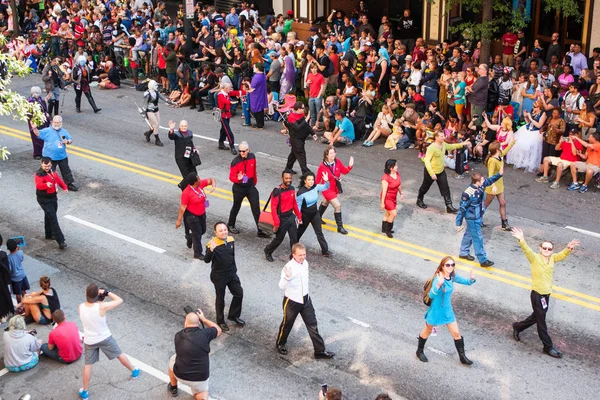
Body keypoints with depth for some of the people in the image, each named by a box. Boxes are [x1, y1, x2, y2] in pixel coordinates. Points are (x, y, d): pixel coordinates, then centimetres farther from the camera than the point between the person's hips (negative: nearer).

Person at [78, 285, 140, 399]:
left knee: (88, 365, 16)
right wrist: (108, 292, -11)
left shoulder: (81, 307, -18)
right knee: (119, 354, 21)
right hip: (105, 338, -2)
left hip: (89, 341, 2)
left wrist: (99, 300, -7)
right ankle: (134, 371, 42)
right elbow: (120, 300, -19)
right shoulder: (101, 307, -30)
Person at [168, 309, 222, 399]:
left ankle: (173, 388, 42)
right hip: (201, 378, -1)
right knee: (201, 393, 28)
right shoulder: (205, 334, -11)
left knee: (173, 359, 30)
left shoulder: (178, 336, -4)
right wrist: (203, 319, 12)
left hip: (180, 375, 1)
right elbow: (218, 330, 10)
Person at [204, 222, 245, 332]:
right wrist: (211, 250, -52)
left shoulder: (231, 240, -6)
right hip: (219, 276, -6)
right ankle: (220, 321, 32)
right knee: (220, 299, 10)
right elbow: (207, 260, -36)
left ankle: (233, 315, 36)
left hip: (232, 273, 6)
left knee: (239, 294, 13)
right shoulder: (212, 244, -25)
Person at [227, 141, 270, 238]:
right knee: (236, 207, 15)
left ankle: (260, 230, 8)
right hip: (239, 188, -4)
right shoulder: (235, 161, -20)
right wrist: (238, 178, -37)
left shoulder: (252, 157, -6)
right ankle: (230, 225, 39)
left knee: (256, 208, 2)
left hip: (250, 186, 4)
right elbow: (231, 176, -16)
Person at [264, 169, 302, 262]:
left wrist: (299, 216, 12)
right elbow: (273, 208, -19)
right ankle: (268, 252, 35)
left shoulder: (292, 189, 1)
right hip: (282, 219, -5)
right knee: (279, 238, 10)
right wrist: (276, 223, -22)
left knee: (294, 238, 6)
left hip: (291, 217, 6)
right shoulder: (277, 191, -20)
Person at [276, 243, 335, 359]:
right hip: (292, 301, -6)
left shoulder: (305, 263, -4)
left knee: (313, 325, 8)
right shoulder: (289, 267, -26)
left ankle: (320, 351, 17)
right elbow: (282, 287, -30)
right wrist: (286, 277, -50)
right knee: (287, 324, 16)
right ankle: (280, 344, 42)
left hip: (306, 300, 6)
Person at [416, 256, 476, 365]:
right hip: (436, 310, -6)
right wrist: (438, 285, -59)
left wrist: (472, 279, -21)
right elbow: (431, 295, -41)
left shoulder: (453, 277, -8)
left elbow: (467, 282, 3)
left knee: (456, 333, 8)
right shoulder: (438, 279, -29)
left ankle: (462, 357, 23)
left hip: (448, 311, 6)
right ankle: (420, 351, 40)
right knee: (427, 331, 17)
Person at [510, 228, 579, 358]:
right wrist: (521, 240, -52)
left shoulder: (552, 258, 2)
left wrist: (569, 248, -29)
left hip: (547, 294, 7)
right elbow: (527, 250, -32)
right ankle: (548, 347, 16)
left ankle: (518, 327, 46)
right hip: (537, 294, -7)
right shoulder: (535, 258, -16)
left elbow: (562, 255, -7)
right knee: (541, 322, 5)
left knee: (536, 317, 24)